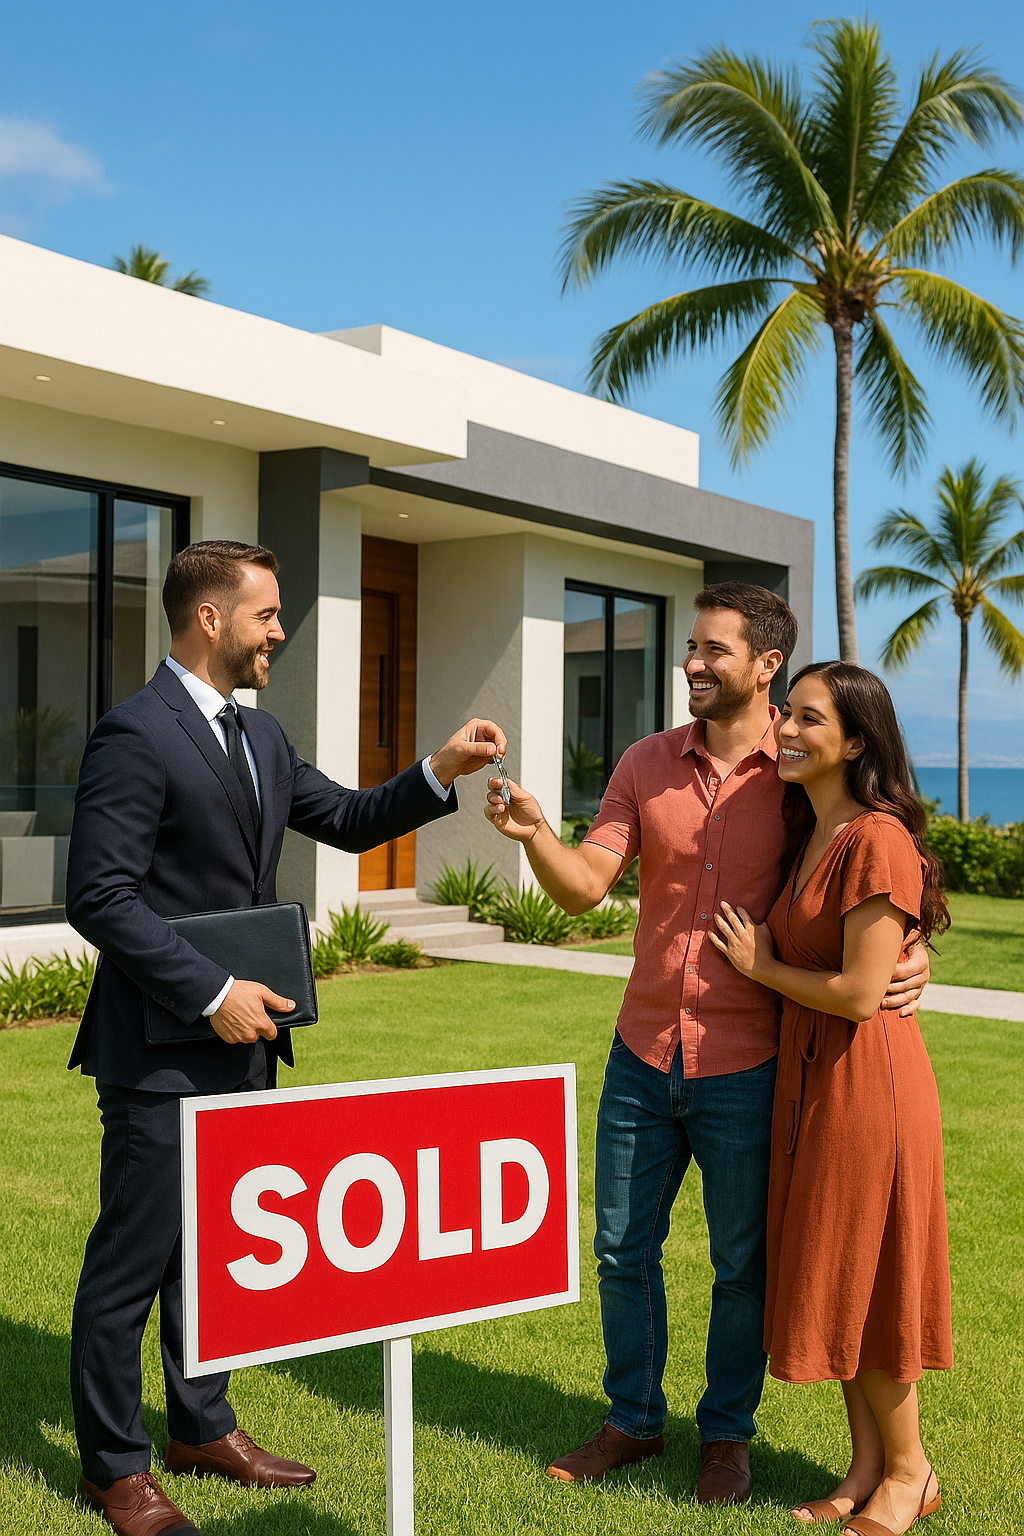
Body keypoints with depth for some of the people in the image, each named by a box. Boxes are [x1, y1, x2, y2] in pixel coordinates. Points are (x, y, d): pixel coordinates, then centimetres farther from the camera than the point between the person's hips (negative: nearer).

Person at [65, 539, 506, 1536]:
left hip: (239, 1042, 9)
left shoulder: (258, 736, 11)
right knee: (133, 1259, 5)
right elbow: (99, 897, -20)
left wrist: (439, 773, 3)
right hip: (161, 1052, -8)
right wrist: (211, 993, -21)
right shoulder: (135, 735, -16)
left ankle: (202, 1427, 36)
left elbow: (348, 821, 19)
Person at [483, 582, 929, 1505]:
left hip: (745, 1067, -3)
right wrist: (534, 834, -22)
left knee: (743, 1264, 11)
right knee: (623, 1250, 14)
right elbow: (584, 887, -3)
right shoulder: (647, 764, 3)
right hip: (643, 1055, 4)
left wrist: (909, 953, -16)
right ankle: (634, 1420, 34)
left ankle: (728, 1433, 32)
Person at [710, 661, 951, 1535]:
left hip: (865, 1083, -9)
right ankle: (867, 1466, 29)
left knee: (862, 1278, 4)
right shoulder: (812, 837, 11)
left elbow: (860, 993, -22)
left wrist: (763, 967, -8)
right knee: (828, 1275, 14)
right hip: (809, 1078, 9)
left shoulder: (876, 840, -18)